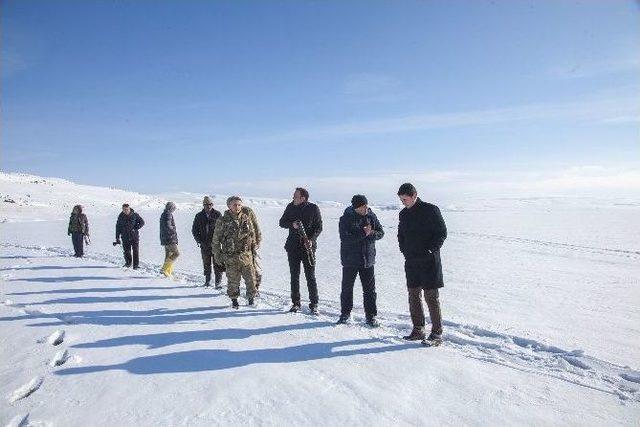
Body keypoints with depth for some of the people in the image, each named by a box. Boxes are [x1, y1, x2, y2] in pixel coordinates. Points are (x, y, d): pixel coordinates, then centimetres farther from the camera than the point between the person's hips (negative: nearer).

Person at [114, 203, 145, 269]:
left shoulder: (134, 214, -3)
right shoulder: (121, 216, 4)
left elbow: (142, 222, 1)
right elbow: (118, 227, 9)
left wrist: (135, 228, -12)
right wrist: (117, 238, 6)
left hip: (134, 236, -2)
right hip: (125, 237, 2)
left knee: (135, 251, -2)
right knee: (126, 251, 4)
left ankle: (136, 265, 5)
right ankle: (128, 262, 26)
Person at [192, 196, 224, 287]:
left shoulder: (217, 214, 2)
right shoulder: (199, 216, 8)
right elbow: (194, 229, 13)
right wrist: (199, 240, 1)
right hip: (204, 244, 2)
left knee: (217, 263, -6)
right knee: (206, 264, 10)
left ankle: (218, 282, -2)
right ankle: (207, 281, 22)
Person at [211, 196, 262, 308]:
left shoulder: (248, 215, 1)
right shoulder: (222, 221, -4)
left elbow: (256, 230, 12)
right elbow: (216, 239, 4)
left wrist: (256, 244, 10)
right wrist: (217, 255, 4)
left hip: (247, 254, 2)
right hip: (231, 257, -1)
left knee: (251, 278, 4)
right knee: (233, 280, 6)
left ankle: (251, 297, 26)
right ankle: (234, 299, 27)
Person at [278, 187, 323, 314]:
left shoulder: (313, 208, -4)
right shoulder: (290, 207, 4)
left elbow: (319, 227, -2)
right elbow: (282, 222, 9)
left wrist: (311, 240, -16)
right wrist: (292, 224, -12)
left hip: (308, 247, -3)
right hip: (293, 246, 3)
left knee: (310, 277, 0)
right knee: (294, 276, 9)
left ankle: (314, 304, 11)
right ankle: (295, 303, 21)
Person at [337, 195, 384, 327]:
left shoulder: (371, 216, 2)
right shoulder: (346, 219, -10)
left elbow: (381, 232, 6)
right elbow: (345, 238, -21)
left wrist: (371, 233, -16)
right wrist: (363, 233, -25)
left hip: (368, 259, 3)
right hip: (350, 260, -3)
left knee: (370, 289, 6)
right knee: (347, 288, 8)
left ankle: (371, 316, 17)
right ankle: (345, 314, 25)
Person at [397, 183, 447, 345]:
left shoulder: (430, 210, -8)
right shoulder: (403, 214, 11)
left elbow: (442, 233, -8)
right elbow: (401, 235, 23)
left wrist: (430, 250, -13)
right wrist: (405, 251, 11)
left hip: (429, 262, -6)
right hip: (411, 262, 6)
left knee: (431, 296, -4)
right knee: (414, 295, 9)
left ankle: (437, 333, 5)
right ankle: (418, 330, 20)